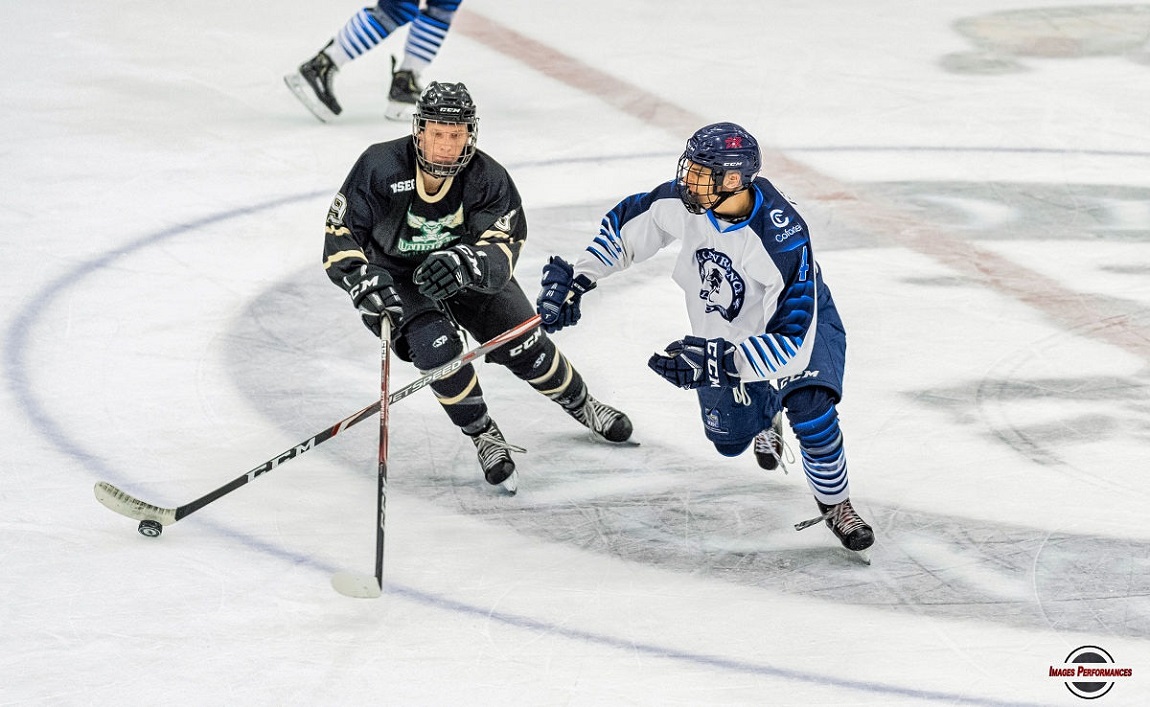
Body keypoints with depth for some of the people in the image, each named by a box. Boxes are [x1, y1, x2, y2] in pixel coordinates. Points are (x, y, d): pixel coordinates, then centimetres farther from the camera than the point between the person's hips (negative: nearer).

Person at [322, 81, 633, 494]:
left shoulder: (488, 178, -23)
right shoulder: (380, 167, -28)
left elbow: (502, 253, -29)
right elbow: (340, 233, -21)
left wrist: (467, 264, -51)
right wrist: (364, 281, -38)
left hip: (467, 270, 2)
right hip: (397, 273, -2)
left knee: (523, 346, -2)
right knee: (436, 344, -27)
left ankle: (581, 405, 29)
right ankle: (483, 436, -6)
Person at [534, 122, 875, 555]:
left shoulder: (782, 240, -41)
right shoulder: (685, 200, -27)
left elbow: (795, 342, -43)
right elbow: (626, 222, -5)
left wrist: (717, 360, -51)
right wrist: (575, 280, -9)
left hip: (798, 320, -5)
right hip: (725, 331, 5)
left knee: (809, 407, -29)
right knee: (730, 439, 10)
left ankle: (834, 503, -2)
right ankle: (765, 411, 49)